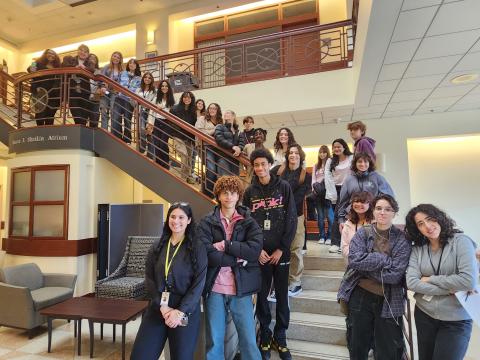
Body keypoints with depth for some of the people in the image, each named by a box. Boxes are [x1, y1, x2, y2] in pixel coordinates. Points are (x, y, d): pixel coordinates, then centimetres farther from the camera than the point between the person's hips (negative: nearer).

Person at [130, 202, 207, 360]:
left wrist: (180, 311, -16)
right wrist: (162, 306, -11)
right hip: (157, 309, 3)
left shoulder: (197, 248, -5)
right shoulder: (157, 247, 5)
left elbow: (198, 284, -9)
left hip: (185, 311, -3)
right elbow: (149, 280, 1)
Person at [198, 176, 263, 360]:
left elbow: (255, 249, -14)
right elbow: (206, 254, -14)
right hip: (214, 289, 0)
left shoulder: (249, 222, 3)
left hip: (241, 289, 0)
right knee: (214, 342, 13)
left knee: (249, 341, 8)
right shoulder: (207, 222, 0)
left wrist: (224, 245, -14)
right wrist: (238, 259, -13)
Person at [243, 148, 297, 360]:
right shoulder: (250, 192, 3)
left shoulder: (284, 187, -1)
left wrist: (281, 249, -8)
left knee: (282, 296, 8)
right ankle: (265, 338, 27)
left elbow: (291, 220, -4)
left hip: (280, 252, -1)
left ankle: (280, 338, 27)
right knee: (262, 296, 9)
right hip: (259, 253, 1)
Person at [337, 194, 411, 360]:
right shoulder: (362, 233, -2)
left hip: (389, 302, -1)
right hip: (360, 297, 1)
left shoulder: (402, 239, -6)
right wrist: (385, 259, -18)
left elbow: (395, 275, -15)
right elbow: (354, 259, -17)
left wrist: (366, 266, -15)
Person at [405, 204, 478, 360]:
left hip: (457, 320, -3)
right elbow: (411, 282, -11)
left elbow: (469, 281, -20)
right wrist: (450, 289, -16)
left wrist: (430, 279, -12)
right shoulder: (417, 249, -2)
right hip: (424, 316, 3)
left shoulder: (461, 241, -10)